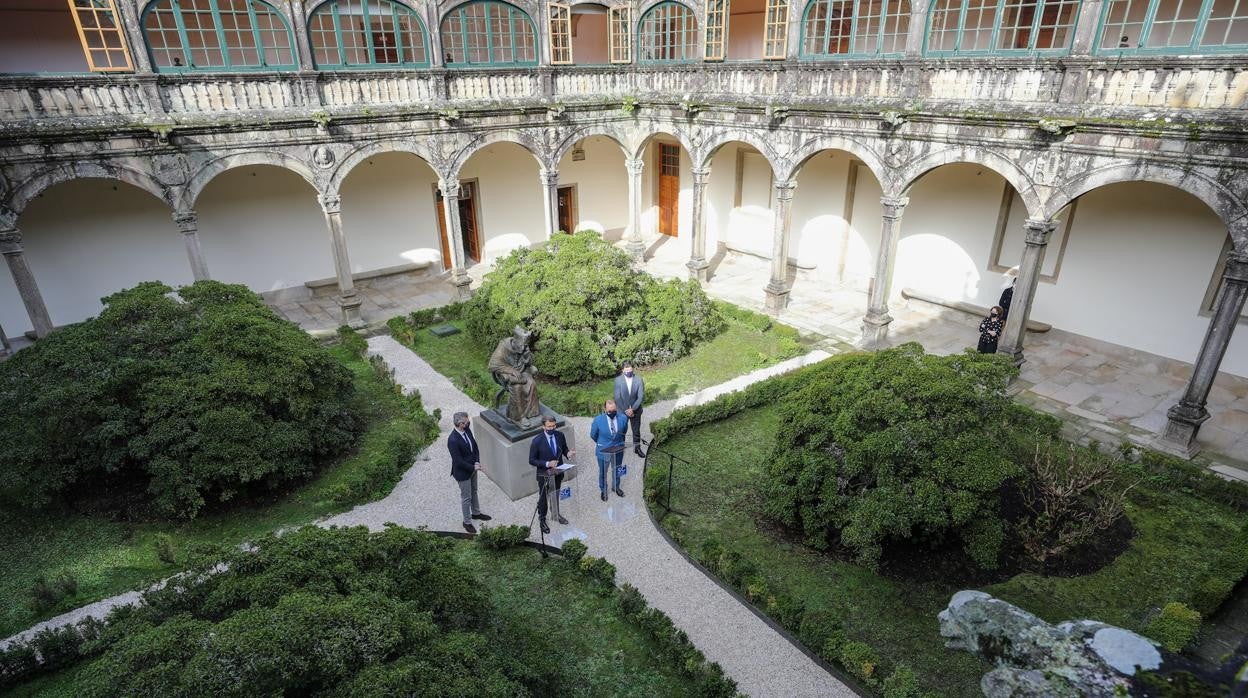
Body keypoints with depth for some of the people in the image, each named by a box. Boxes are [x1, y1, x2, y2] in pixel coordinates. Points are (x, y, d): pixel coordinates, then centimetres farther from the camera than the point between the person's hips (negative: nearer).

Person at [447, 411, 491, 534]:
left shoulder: (467, 430, -9)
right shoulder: (452, 440, -33)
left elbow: (475, 446, 1)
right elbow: (458, 461, -27)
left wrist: (477, 462, -11)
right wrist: (473, 467, -20)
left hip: (472, 468, 8)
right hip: (462, 472, -8)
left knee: (474, 492, 27)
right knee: (466, 498, 10)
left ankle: (476, 513, 48)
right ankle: (467, 522, 30)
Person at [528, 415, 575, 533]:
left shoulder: (560, 435, -11)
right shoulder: (537, 441, -24)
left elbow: (564, 448, 6)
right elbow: (532, 460, -18)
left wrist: (568, 453, -18)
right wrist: (547, 464, -30)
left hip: (558, 473, 4)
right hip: (544, 475, -4)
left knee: (556, 495, 25)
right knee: (543, 498, 15)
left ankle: (556, 514, 49)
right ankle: (542, 519, 38)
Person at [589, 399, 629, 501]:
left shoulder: (623, 418, -16)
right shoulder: (598, 420, -21)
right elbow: (593, 435, -4)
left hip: (618, 450, 2)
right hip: (603, 450, -2)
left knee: (616, 470, 24)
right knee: (602, 472, 18)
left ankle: (616, 487, 49)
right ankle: (603, 490, 41)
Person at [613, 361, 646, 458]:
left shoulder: (638, 379, -12)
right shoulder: (618, 380, -14)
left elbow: (641, 396, -11)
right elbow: (617, 398, -12)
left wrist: (632, 409, -18)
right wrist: (626, 410, -16)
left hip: (635, 409, 1)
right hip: (623, 409, -1)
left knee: (636, 430, 13)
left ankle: (637, 448, 30)